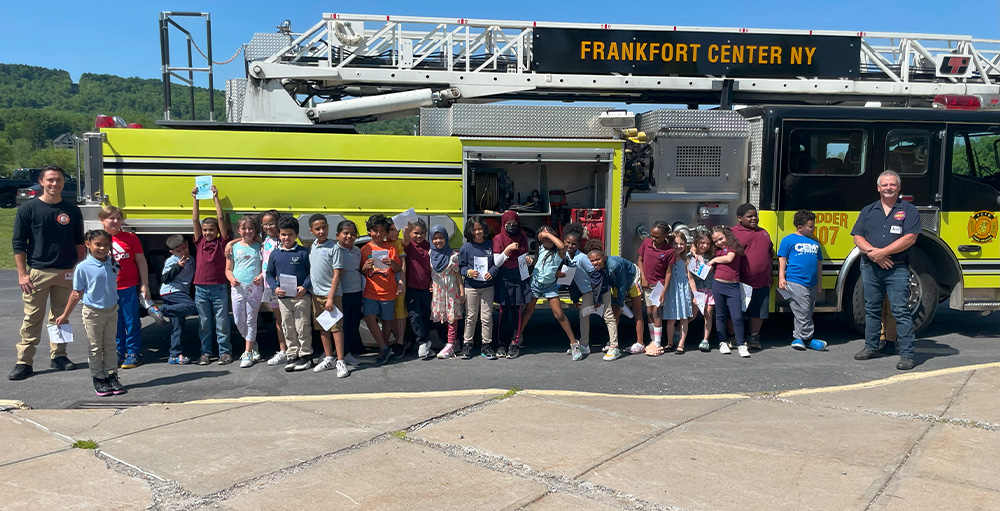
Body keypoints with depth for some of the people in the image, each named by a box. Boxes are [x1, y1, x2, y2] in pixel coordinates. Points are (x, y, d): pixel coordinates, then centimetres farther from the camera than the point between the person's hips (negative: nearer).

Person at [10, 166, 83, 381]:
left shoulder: (72, 210, 7)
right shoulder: (28, 209, -1)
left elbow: (79, 242, 13)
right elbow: (18, 243, -1)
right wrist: (22, 274, -7)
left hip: (66, 273, 3)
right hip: (37, 272, -3)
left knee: (61, 316, 11)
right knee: (32, 318, 0)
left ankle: (58, 356, 22)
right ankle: (24, 361, 5)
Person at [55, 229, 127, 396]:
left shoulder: (113, 264, -2)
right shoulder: (83, 267, -13)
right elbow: (78, 293, -5)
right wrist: (65, 315, -1)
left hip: (112, 310, 4)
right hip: (93, 312, -3)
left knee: (111, 345, 11)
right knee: (95, 347, 7)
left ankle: (112, 376, 20)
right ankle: (98, 379, 16)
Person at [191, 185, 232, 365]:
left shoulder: (222, 242, 0)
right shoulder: (199, 242, 6)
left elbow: (221, 219, -4)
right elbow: (195, 220, 3)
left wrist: (216, 198, -5)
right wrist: (195, 199, 0)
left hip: (219, 288, -2)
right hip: (201, 289, 2)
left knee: (222, 323, 4)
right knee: (204, 324, 10)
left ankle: (225, 352, 12)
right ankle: (206, 352, 19)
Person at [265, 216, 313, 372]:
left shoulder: (303, 252, -4)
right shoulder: (275, 254, 7)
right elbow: (269, 274, 12)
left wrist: (304, 287, -17)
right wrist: (275, 288, -5)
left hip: (301, 296, -4)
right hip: (283, 297, 4)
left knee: (302, 327, -1)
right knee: (288, 328, 10)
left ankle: (306, 355, 12)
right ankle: (292, 355, 20)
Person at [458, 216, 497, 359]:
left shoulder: (491, 245, 2)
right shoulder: (465, 248, 0)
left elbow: (497, 263, 6)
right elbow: (461, 266, 5)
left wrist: (491, 272, -12)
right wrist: (468, 272, -15)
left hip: (488, 286, 1)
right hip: (471, 286, -1)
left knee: (487, 317, 4)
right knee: (471, 317, 6)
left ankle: (486, 344, 14)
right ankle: (467, 344, 15)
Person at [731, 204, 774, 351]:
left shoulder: (763, 233, 16)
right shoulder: (733, 233, -4)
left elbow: (770, 256, 23)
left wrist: (769, 278, 20)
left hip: (762, 283, 5)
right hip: (741, 283, -5)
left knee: (758, 312, 10)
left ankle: (754, 337, 22)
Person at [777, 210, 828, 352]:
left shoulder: (815, 243, 18)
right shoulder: (788, 240, 1)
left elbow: (819, 263, 24)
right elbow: (782, 260, -1)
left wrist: (819, 283, 24)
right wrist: (781, 278, -9)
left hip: (811, 284, 7)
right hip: (795, 281, -7)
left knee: (806, 313, 10)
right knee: (802, 311, -8)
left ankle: (798, 338, 18)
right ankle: (808, 339, 0)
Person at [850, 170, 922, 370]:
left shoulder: (908, 210, 2)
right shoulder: (868, 211, 13)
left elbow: (910, 238, -9)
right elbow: (857, 236, 5)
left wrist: (883, 252, -16)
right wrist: (872, 252, -13)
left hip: (897, 269, -4)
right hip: (870, 269, 4)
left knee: (900, 311, -6)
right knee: (872, 309, 12)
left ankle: (906, 354, -4)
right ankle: (871, 347, 24)